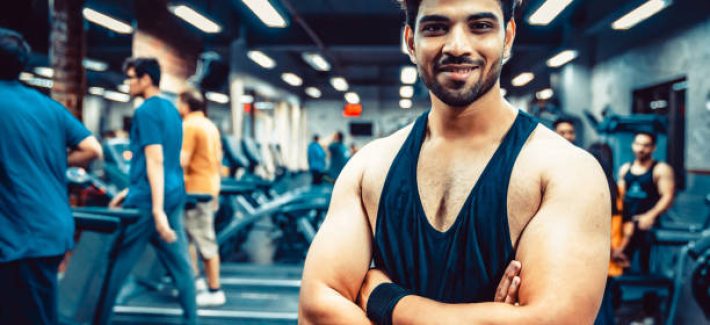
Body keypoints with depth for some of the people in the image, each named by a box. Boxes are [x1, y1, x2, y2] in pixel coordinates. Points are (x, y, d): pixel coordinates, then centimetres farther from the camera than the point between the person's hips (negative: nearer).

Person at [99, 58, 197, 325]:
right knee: (180, 263, 9)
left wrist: (157, 210, -24)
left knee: (116, 263, 4)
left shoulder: (145, 111, -11)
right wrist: (131, 191, 24)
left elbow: (154, 161, -20)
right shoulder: (171, 109, 15)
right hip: (174, 195, 8)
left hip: (150, 200, -8)